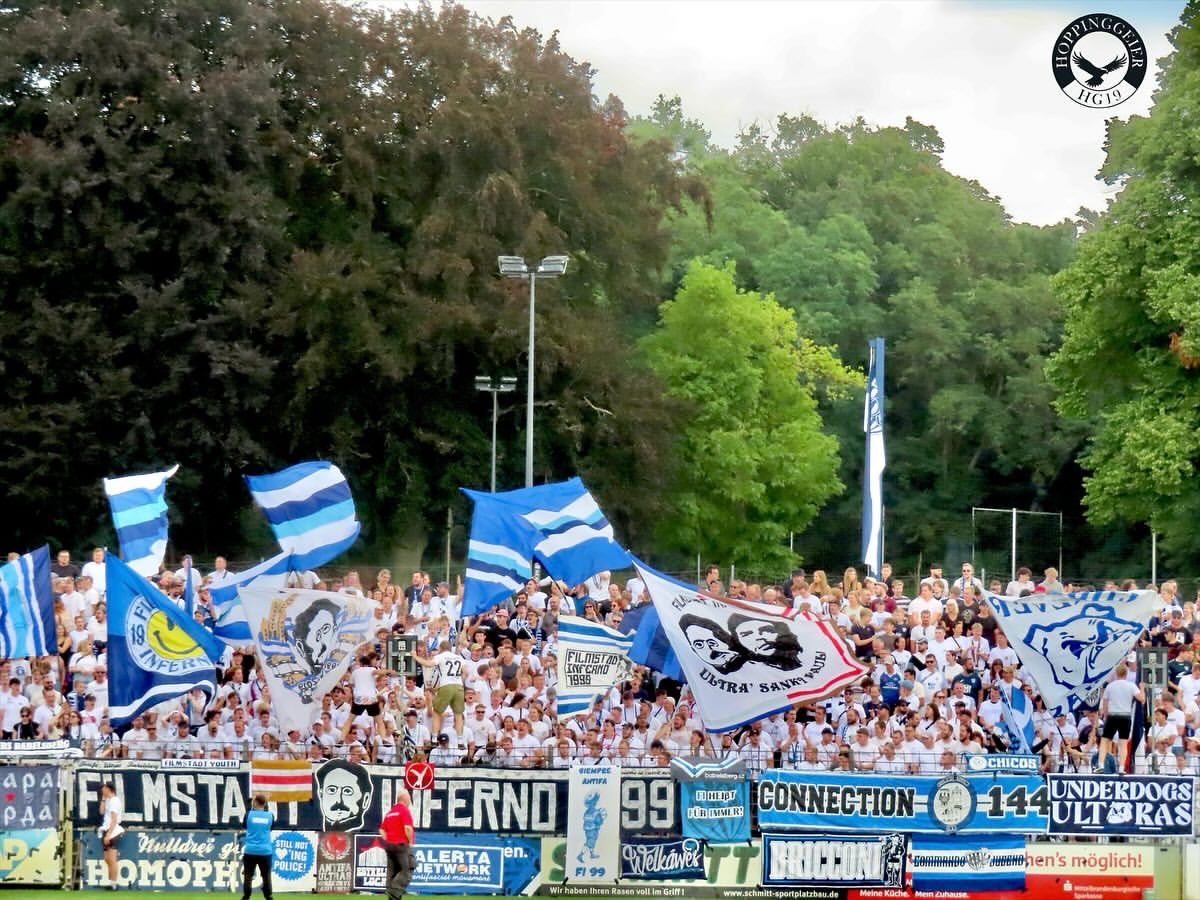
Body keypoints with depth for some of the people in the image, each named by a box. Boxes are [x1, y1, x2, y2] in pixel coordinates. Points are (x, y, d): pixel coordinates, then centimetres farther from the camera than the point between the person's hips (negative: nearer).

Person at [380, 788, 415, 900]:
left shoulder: (390, 812, 15)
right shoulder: (405, 811, -10)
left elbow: (382, 830, 16)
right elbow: (407, 828, -21)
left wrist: (388, 841, 14)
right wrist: (410, 842, -9)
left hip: (389, 845, 8)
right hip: (402, 845, -8)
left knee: (392, 873, 9)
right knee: (406, 871, -6)